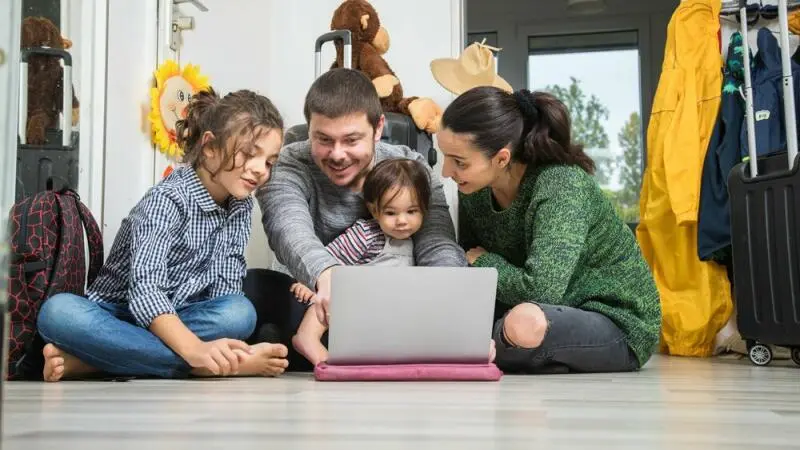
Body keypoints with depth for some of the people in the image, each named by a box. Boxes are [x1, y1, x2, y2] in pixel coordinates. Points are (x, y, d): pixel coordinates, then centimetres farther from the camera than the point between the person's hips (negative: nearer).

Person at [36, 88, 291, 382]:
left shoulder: (242, 205, 4)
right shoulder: (167, 199, -16)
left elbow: (225, 291, -2)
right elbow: (145, 291, -30)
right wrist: (195, 349, -46)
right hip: (118, 318, -4)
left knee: (240, 312, -27)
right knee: (58, 311, -36)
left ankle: (87, 361, -27)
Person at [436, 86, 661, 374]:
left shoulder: (562, 186, -27)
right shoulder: (473, 189, -6)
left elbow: (540, 290, -37)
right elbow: (468, 259, 6)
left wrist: (482, 260, -19)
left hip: (616, 324, -7)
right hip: (546, 310, 7)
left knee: (525, 322, -38)